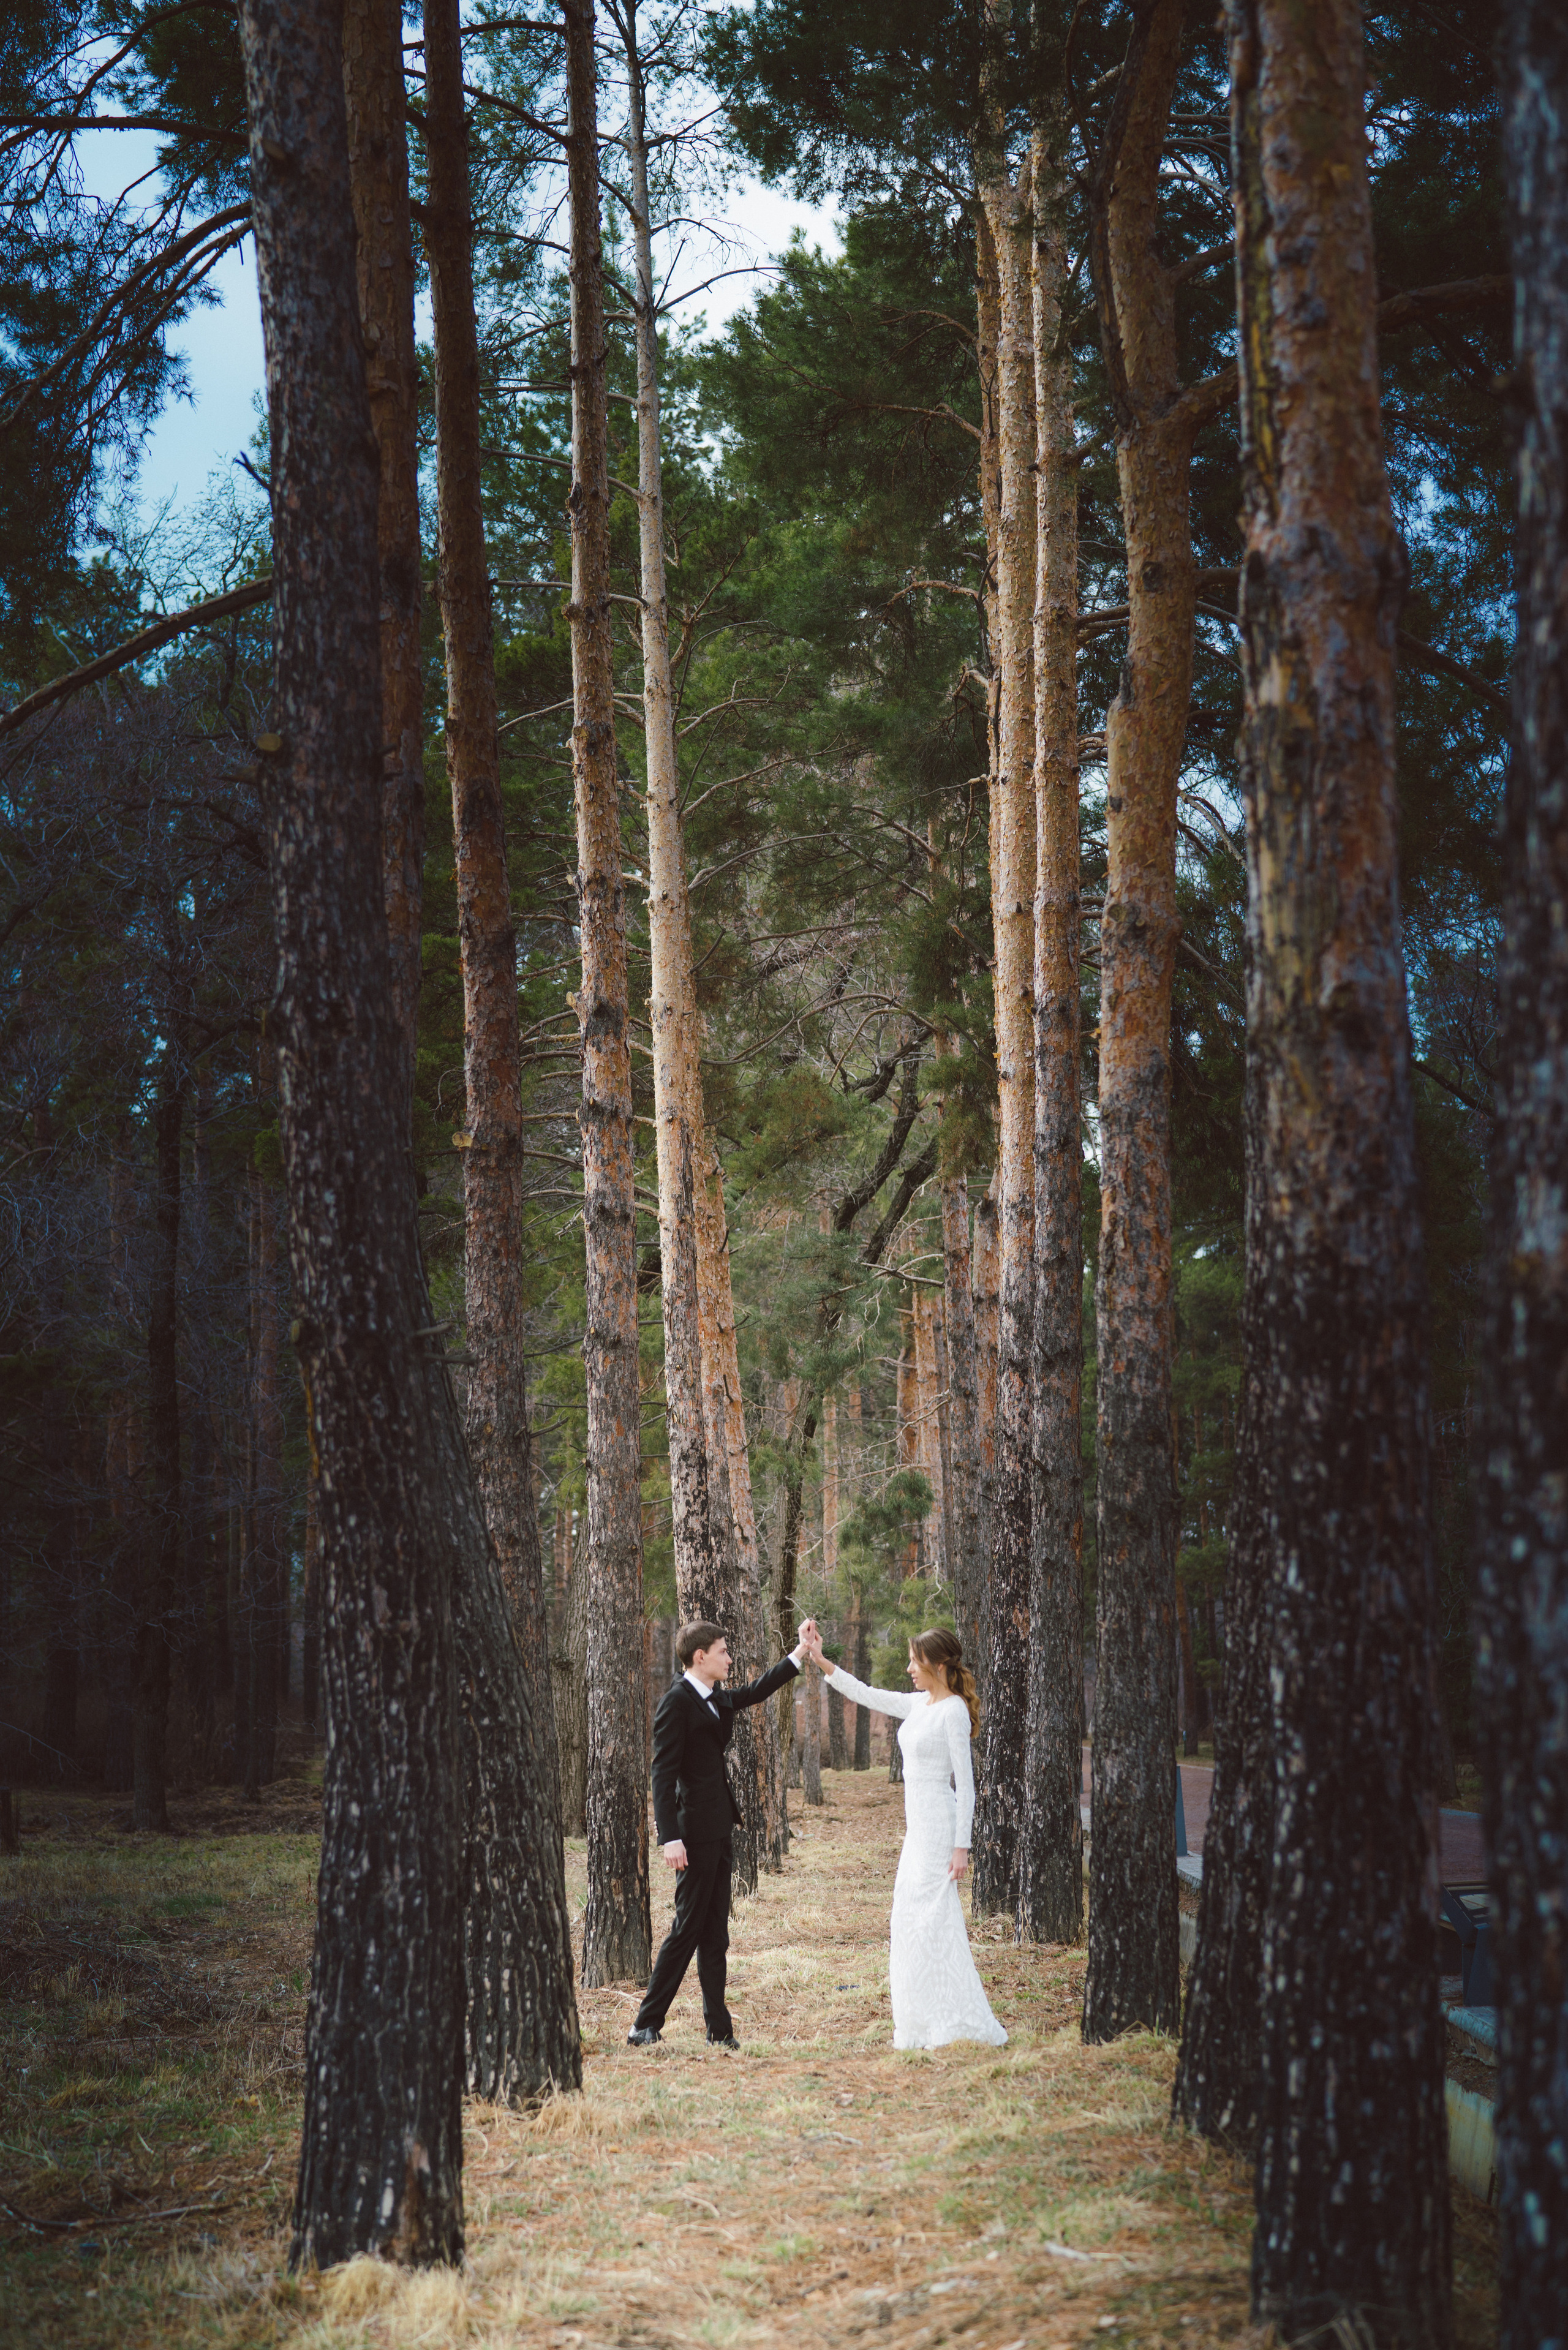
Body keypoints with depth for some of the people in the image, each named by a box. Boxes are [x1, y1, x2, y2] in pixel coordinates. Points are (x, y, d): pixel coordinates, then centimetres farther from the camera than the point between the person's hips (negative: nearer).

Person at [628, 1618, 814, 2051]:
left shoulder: (717, 1698, 13)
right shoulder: (677, 1702, -13)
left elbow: (756, 1691, 32)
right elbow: (663, 1774, -16)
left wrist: (801, 1652, 27)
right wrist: (670, 1838, -22)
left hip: (719, 1830, 9)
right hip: (696, 1832, -9)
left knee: (715, 1933, 9)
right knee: (687, 1929, -6)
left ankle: (719, 2030, 11)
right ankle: (645, 2026, 1)